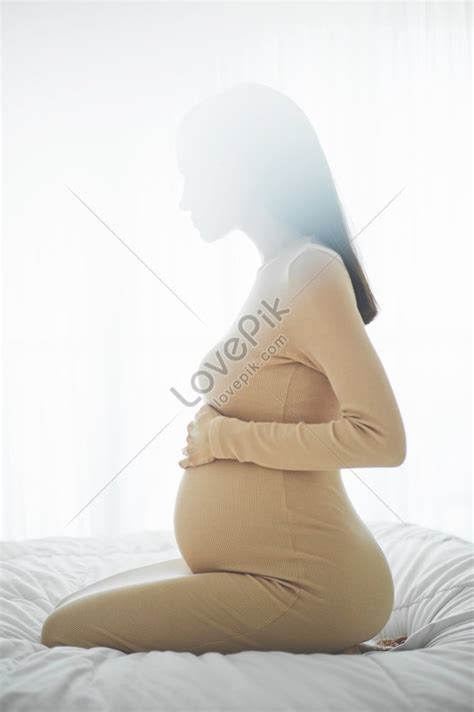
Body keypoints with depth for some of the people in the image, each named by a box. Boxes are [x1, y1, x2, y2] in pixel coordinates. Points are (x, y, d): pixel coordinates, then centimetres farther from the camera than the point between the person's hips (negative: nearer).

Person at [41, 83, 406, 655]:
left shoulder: (310, 271, -17)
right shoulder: (280, 272, 12)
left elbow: (381, 436, -24)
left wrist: (228, 437, -17)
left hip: (305, 582, -10)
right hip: (258, 565, 10)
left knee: (66, 632, -13)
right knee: (75, 608, 15)